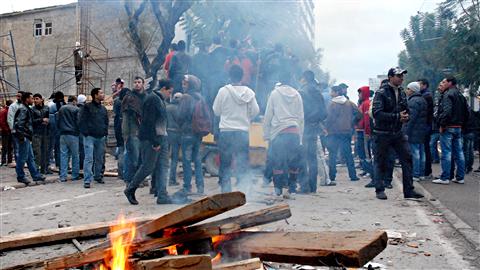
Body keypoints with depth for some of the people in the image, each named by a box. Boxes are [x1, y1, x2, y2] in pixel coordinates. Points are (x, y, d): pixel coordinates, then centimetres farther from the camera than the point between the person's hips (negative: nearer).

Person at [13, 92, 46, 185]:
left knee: (30, 157, 12)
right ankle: (20, 177, 8)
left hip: (26, 137, 11)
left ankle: (36, 175, 17)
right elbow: (19, 124, -23)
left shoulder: (26, 109, 17)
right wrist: (21, 137, -22)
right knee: (22, 158, -1)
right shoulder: (23, 109, -15)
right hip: (23, 137, -11)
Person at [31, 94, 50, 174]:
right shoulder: (32, 109, 0)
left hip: (45, 133, 4)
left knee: (45, 151, 8)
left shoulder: (46, 108, 9)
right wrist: (42, 120, -12)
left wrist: (47, 121, -6)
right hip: (36, 133, -4)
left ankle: (44, 169, 17)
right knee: (37, 152, -7)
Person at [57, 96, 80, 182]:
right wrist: (78, 131, 8)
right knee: (75, 155, 4)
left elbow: (57, 122, 14)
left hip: (63, 134, 5)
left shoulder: (61, 109, 11)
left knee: (63, 155, 5)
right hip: (73, 134, -5)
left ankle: (63, 176, 4)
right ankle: (75, 175, 7)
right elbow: (78, 122, -8)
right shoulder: (76, 109, -5)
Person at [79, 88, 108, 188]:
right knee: (89, 158, -10)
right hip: (90, 137, -6)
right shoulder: (87, 107, -3)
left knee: (99, 159, 13)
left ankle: (98, 176, 28)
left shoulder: (103, 108, 15)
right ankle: (87, 180, -12)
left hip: (101, 137, 6)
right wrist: (85, 133, -13)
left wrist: (105, 132, 11)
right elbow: (82, 121, -7)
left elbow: (106, 121, 23)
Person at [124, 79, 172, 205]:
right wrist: (155, 142, -21)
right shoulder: (152, 99, -13)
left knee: (162, 166, 5)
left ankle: (162, 195, 6)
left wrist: (160, 140, 11)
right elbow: (149, 122, -19)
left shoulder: (161, 100, 17)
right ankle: (130, 190, 13)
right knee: (148, 166, -4)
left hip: (161, 138, 9)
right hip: (151, 139, -9)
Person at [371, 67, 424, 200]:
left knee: (407, 158, 2)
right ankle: (380, 190, 15)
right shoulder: (381, 93, -12)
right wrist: (397, 117, -21)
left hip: (398, 132, 6)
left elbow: (406, 110, 20)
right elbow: (377, 113, -21)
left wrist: (405, 117, -4)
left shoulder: (401, 93, 11)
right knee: (381, 162, 3)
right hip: (382, 133, -6)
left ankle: (408, 190, 11)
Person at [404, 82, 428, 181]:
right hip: (422, 131, 10)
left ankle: (415, 175, -5)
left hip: (414, 131, -10)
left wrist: (407, 132, -20)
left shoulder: (413, 101, -14)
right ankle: (421, 174, 18)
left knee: (414, 153, -7)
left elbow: (411, 118, -21)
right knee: (421, 152, 12)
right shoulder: (422, 100, 18)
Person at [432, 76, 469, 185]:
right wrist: (462, 124, 19)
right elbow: (466, 112, 20)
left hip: (448, 127, -9)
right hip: (458, 128, 9)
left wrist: (442, 124, -19)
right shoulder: (460, 95, 18)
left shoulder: (447, 94, -11)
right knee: (459, 153, 10)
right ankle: (460, 177, 15)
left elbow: (446, 110, -25)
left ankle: (445, 178, -3)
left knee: (446, 153, -6)